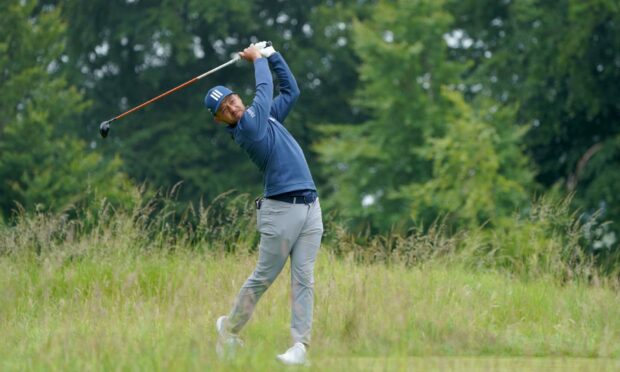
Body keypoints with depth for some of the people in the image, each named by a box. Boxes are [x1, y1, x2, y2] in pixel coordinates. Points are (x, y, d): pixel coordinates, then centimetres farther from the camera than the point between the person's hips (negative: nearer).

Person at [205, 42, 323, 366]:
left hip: (310, 207, 6)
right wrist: (258, 59, 14)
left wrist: (271, 54, 20)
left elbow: (290, 91, 24)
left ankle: (300, 346, -4)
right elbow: (265, 90, -1)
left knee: (303, 279, -1)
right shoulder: (246, 128, -7)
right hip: (281, 209, -6)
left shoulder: (267, 117, 17)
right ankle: (229, 327, 21)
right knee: (263, 278, 2)